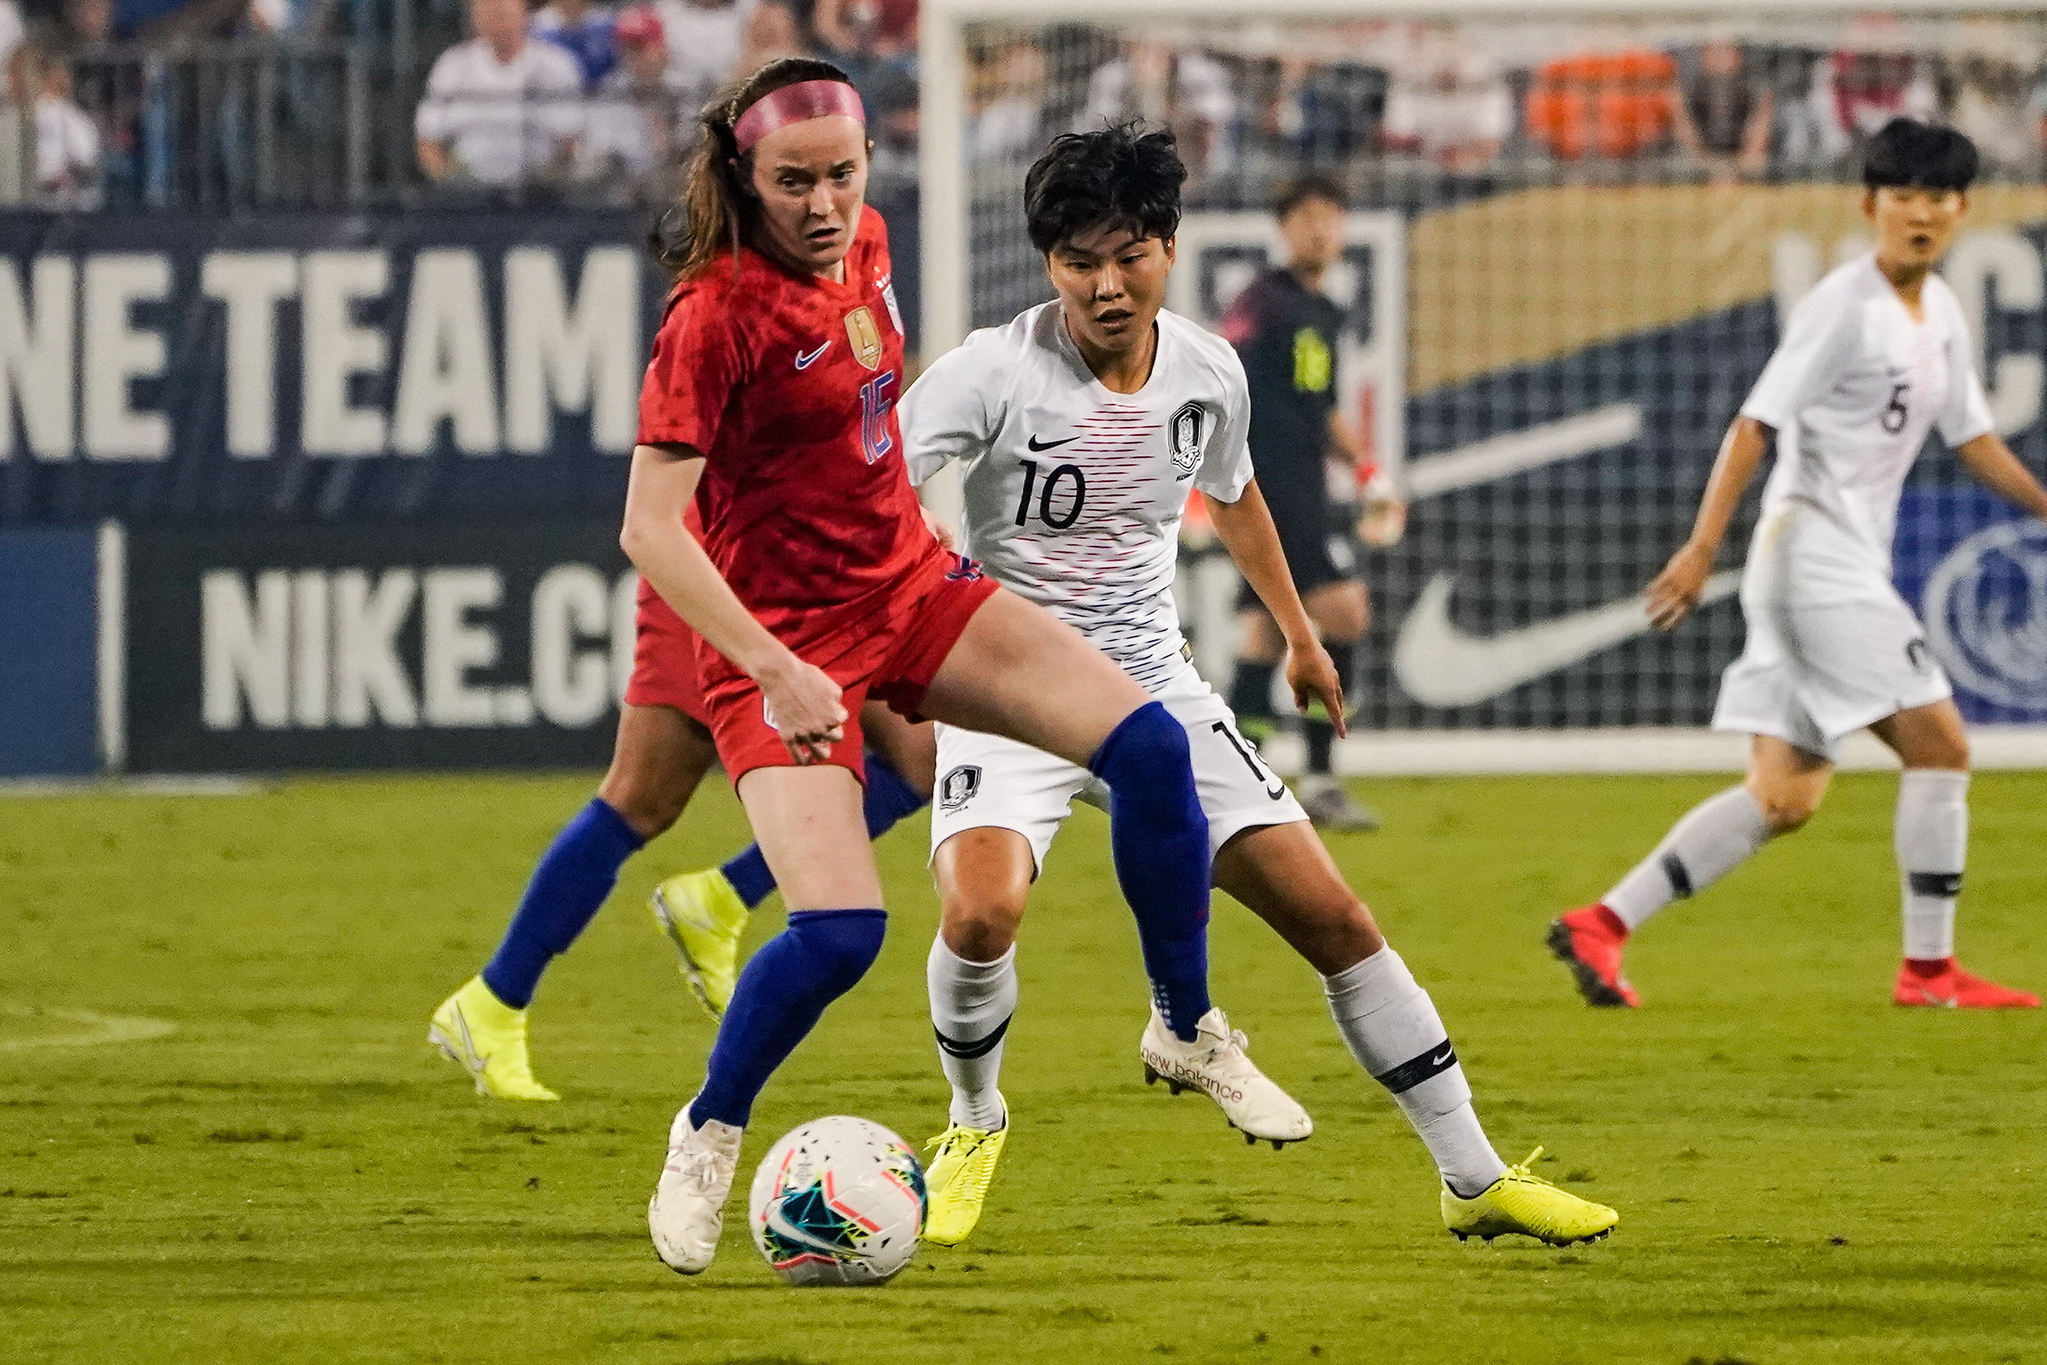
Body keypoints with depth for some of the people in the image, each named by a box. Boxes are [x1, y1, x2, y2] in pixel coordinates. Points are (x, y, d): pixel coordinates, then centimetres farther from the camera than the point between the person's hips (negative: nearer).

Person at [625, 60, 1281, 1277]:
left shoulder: (863, 245, 0)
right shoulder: (717, 314, -22)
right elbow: (650, 528, -25)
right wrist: (777, 673, -33)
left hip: (911, 590, 7)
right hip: (784, 635, -7)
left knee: (1148, 745, -8)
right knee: (841, 932, -21)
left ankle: (1190, 1031, 11)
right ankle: (708, 1136, 7)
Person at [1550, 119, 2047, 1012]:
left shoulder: (1939, 312, 14)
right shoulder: (1844, 306, -12)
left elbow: (1971, 438, 23)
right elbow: (1756, 423, -16)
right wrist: (1702, 547, -22)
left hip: (1855, 568, 9)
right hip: (1814, 558, -9)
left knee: (1786, 797, 6)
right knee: (1939, 742, -10)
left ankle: (1601, 925, 6)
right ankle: (1929, 969, -3)